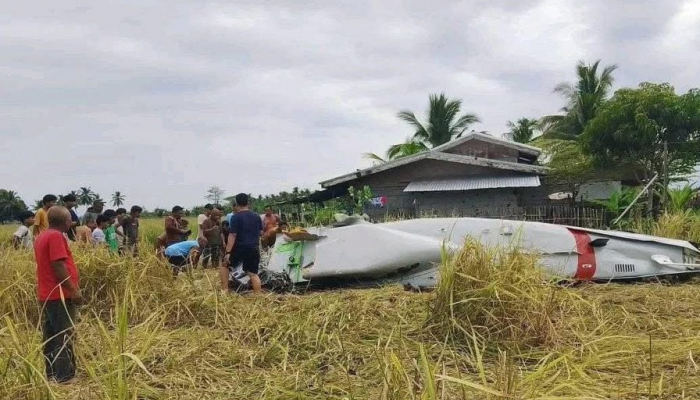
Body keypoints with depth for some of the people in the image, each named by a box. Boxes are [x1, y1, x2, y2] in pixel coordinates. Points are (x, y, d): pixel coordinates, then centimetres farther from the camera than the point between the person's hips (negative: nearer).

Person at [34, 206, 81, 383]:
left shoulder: (42, 236, 16)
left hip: (48, 294, 10)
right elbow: (58, 266, -21)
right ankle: (64, 377, -5)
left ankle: (51, 374, 21)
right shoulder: (56, 236, -15)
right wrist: (73, 290, -19)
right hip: (60, 295, -10)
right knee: (64, 337, -6)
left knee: (51, 336, 14)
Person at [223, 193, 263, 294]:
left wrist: (228, 252, -14)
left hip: (240, 248, -4)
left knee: (224, 265, 17)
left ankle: (224, 290, 11)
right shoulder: (257, 216, 8)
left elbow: (232, 235, -14)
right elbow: (261, 233, 16)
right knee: (253, 273, 8)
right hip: (254, 249, 4)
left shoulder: (236, 217, -9)